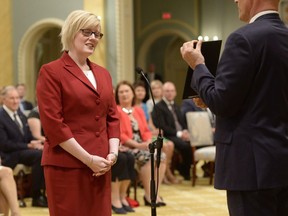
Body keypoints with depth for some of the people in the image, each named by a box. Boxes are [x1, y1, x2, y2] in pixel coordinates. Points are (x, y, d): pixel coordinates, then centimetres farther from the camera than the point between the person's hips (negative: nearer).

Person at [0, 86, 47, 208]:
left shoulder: (20, 114, 15)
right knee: (39, 155, -32)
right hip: (10, 156, -7)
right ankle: (36, 197, -22)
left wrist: (35, 143, -7)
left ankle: (45, 192, -15)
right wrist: (28, 146, -18)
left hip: (26, 150, 7)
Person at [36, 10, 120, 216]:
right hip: (66, 165, -6)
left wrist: (113, 153, -1)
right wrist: (88, 159, -15)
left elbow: (113, 116, 16)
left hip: (101, 166, 6)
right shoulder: (51, 72, -5)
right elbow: (53, 123, -12)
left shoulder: (103, 74, 16)